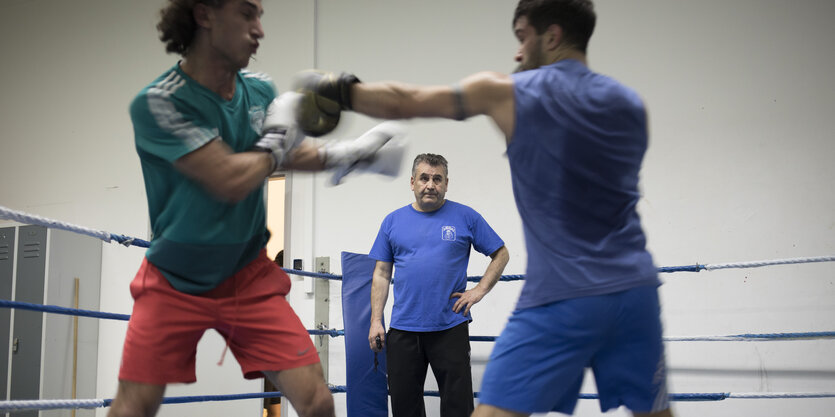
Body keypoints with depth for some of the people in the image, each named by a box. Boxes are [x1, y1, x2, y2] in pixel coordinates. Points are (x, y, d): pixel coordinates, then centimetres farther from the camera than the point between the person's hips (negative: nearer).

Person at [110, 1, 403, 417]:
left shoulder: (261, 91, -2)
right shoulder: (155, 102, -20)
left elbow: (288, 155, 18)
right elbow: (229, 181, -26)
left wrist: (347, 152, 4)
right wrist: (276, 142, -10)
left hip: (249, 277, 4)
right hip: (173, 283, -3)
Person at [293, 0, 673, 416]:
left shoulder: (508, 92, 0)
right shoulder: (631, 105, 11)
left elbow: (401, 103, 6)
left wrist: (335, 88, 20)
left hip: (562, 298, -5)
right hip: (636, 289, 5)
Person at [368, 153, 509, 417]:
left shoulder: (465, 217, 2)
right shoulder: (393, 221, 8)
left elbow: (500, 254, 8)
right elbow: (382, 274, 9)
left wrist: (479, 290, -4)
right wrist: (376, 321, 2)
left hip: (450, 327, -2)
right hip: (403, 329, 2)